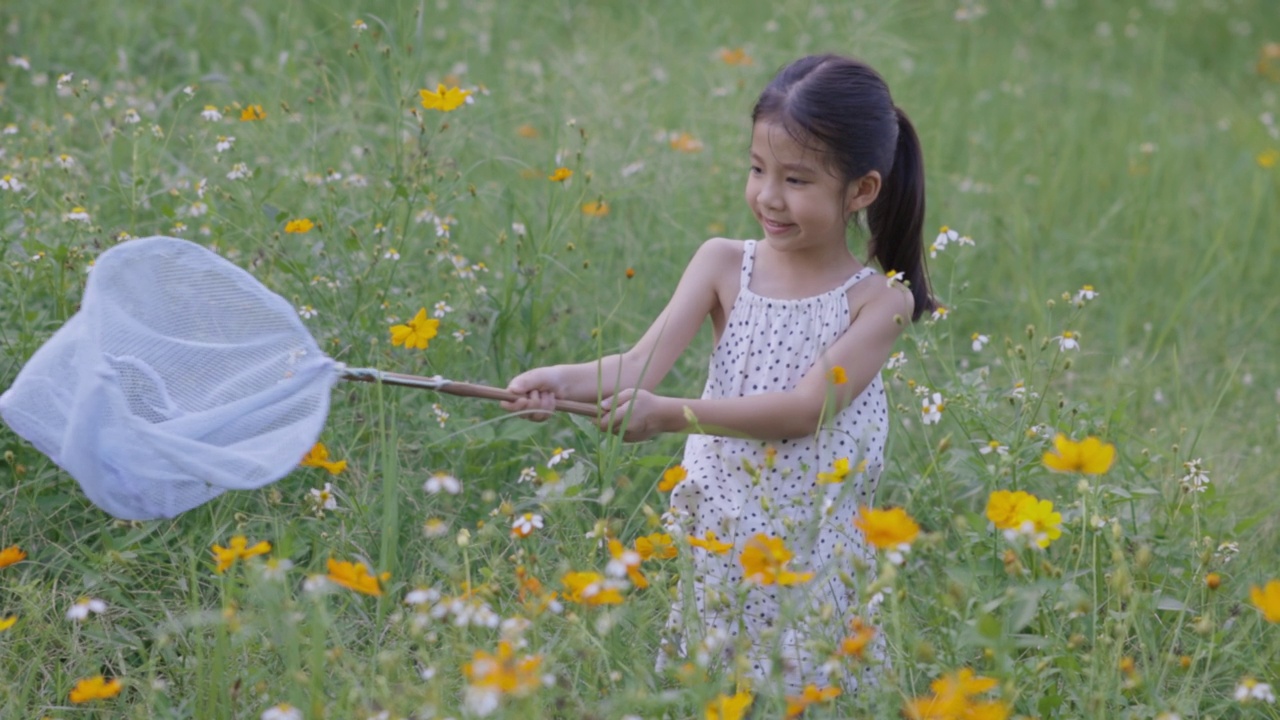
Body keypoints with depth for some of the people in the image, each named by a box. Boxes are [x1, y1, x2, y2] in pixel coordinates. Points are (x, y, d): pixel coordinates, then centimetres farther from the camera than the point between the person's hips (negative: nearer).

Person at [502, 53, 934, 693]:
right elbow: (642, 364, -10)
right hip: (714, 536, 2)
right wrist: (566, 380, -30)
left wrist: (673, 414, -27)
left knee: (800, 693, 4)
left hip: (813, 551, -2)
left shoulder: (879, 300, -7)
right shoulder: (723, 265, 0)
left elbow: (805, 407, -18)